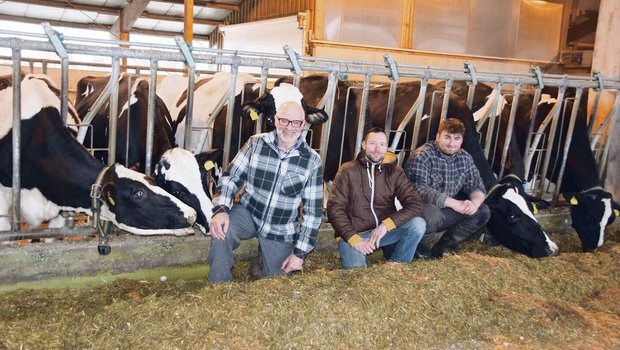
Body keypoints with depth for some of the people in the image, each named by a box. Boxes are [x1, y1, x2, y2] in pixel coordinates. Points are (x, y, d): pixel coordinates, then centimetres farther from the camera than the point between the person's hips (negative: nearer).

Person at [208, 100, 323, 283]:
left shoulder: (312, 160, -10)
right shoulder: (256, 143, -8)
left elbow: (312, 210, -7)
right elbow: (231, 177, -5)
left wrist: (301, 252, -8)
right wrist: (221, 209, -24)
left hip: (280, 232, 1)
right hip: (247, 213, 0)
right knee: (221, 231, -33)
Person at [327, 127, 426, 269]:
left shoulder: (395, 172, 1)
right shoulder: (348, 170, -4)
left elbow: (415, 204, -9)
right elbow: (334, 208, -8)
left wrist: (386, 224, -23)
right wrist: (354, 238, -20)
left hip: (384, 230, 3)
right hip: (353, 233, -3)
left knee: (418, 224, -21)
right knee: (355, 267, -29)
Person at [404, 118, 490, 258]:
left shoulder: (465, 158, 4)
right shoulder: (423, 155, -18)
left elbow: (477, 186, 4)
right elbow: (419, 189, -28)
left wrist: (475, 202, -21)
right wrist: (453, 203, -31)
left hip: (448, 211, 7)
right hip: (422, 209, -7)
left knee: (482, 211, -5)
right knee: (432, 214, -37)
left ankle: (444, 246, 7)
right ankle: (422, 247, -4)